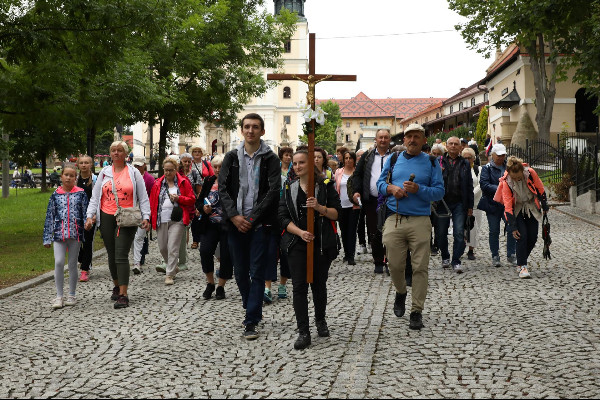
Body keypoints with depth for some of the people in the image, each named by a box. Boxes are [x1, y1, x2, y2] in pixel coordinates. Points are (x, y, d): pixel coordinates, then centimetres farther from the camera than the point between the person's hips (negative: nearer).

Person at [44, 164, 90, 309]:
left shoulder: (81, 194, 4)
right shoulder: (55, 195, 7)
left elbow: (85, 214, 4)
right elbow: (50, 217, 8)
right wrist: (47, 238, 5)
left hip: (76, 234, -1)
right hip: (59, 233, 1)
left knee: (73, 264, 6)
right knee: (58, 262, -8)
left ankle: (72, 295, 17)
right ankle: (59, 296, 0)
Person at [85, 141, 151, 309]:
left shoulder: (133, 173, 4)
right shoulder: (104, 172, 11)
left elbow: (143, 197, 4)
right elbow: (95, 196, 12)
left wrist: (146, 217, -7)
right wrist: (90, 216, 1)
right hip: (106, 218, 3)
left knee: (121, 256, -12)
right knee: (112, 255, 10)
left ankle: (123, 295, -13)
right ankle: (117, 286, 30)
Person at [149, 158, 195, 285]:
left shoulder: (183, 182, 4)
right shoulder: (158, 184, 11)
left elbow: (192, 199, 3)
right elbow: (152, 202, 13)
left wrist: (179, 198, -12)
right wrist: (152, 218, 4)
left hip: (177, 220, -4)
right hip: (161, 220, 4)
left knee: (173, 248, -9)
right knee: (162, 247, 10)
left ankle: (170, 275, -3)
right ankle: (173, 267, 33)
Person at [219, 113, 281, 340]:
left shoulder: (270, 159, 0)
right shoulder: (232, 157, 9)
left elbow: (273, 191, -8)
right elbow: (222, 188, 3)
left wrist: (252, 217, -14)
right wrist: (234, 215, -10)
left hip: (260, 223, -3)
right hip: (236, 223, 3)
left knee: (257, 273, -5)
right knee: (240, 272, 11)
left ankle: (251, 322, -2)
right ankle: (252, 310, 30)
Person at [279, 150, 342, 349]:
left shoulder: (325, 186, 3)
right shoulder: (289, 189, 9)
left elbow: (336, 214, -1)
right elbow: (283, 217, 2)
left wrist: (319, 207, -20)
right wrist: (300, 232, -14)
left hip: (321, 243, -1)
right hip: (297, 244, 1)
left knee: (319, 284, 9)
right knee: (299, 286, -6)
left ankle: (320, 320, 34)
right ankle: (303, 332, -4)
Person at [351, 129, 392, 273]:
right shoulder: (367, 157, 11)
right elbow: (357, 174, 10)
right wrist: (356, 191, -4)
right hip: (371, 201, 2)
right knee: (374, 234, 4)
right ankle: (378, 262, 15)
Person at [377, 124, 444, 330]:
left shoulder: (431, 163, 6)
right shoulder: (393, 159, 13)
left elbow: (439, 191, 0)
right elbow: (380, 182, 15)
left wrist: (419, 189, -16)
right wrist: (391, 188, -6)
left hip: (420, 221, -2)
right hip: (394, 219, 2)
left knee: (420, 267, -3)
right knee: (395, 265, 4)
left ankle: (417, 311, 6)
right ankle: (400, 293, 36)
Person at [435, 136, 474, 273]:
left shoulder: (465, 164, 10)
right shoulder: (439, 162, 6)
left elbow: (469, 186, 10)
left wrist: (470, 206, 6)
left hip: (459, 203, 0)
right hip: (442, 202, 0)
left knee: (459, 233, -6)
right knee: (441, 232, 6)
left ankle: (456, 261, 1)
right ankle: (445, 257, 25)